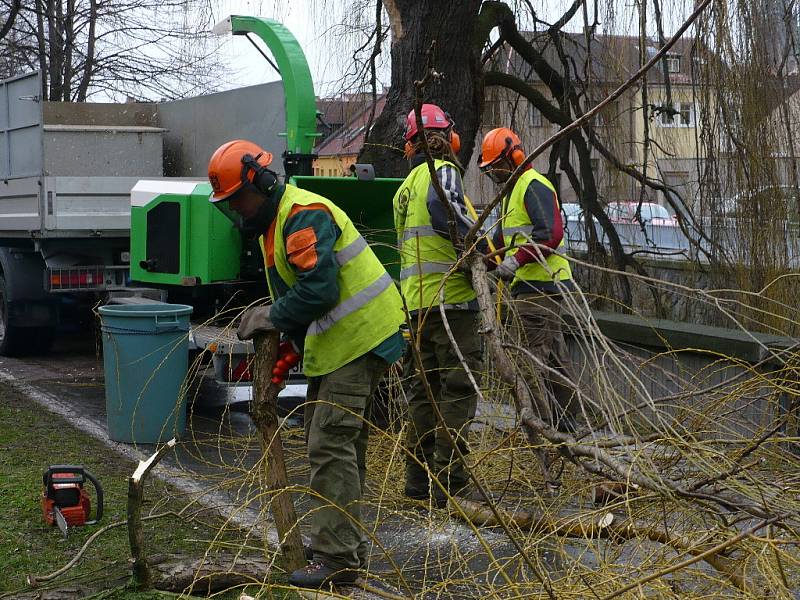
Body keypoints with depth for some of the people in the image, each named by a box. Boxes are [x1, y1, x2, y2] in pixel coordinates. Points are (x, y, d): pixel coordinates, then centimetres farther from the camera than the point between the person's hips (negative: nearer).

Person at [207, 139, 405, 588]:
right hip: (337, 343, 11)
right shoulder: (273, 222, 16)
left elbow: (318, 290, -28)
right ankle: (348, 543, 27)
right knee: (339, 442, 16)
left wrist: (271, 317, -13)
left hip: (360, 337, -11)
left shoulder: (304, 215, -19)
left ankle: (338, 559, -11)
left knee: (331, 445, -13)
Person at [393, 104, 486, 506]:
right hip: (449, 296, -8)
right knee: (458, 389, -7)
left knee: (424, 389, 13)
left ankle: (419, 481, 18)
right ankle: (450, 484, -9)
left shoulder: (405, 187, 22)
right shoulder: (443, 171, -4)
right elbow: (443, 207, -25)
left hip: (415, 300, 8)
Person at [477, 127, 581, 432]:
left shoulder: (534, 185, -11)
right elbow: (503, 238, 28)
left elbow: (551, 234, -24)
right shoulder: (514, 189, 23)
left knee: (533, 356, -12)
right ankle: (567, 423, 21)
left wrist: (517, 259, -30)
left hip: (539, 285, -11)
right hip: (531, 285, 11)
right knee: (554, 357, 14)